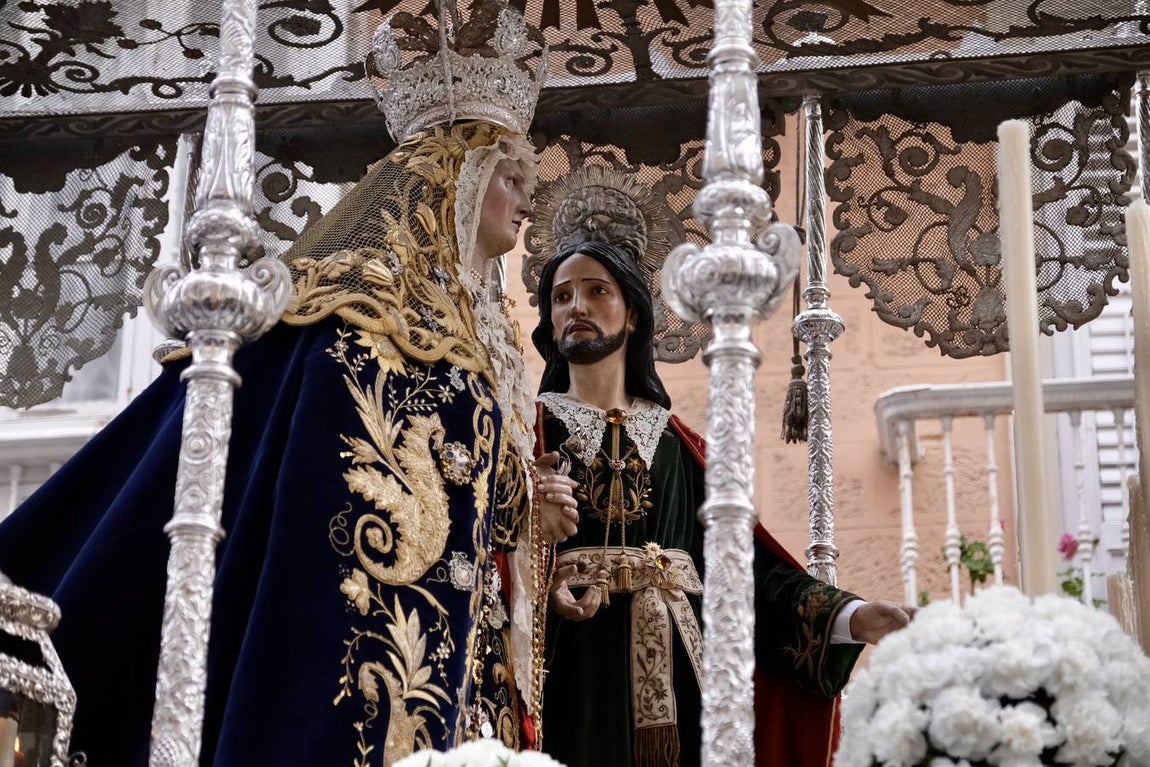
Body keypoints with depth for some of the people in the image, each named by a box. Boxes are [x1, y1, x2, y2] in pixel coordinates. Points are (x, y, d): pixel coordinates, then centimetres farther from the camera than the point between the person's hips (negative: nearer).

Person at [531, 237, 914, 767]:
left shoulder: (676, 443, 16)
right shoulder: (531, 428, 8)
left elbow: (743, 558, 7)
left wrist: (852, 616, -5)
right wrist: (543, 587, -27)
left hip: (672, 675, 3)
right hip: (574, 673, -3)